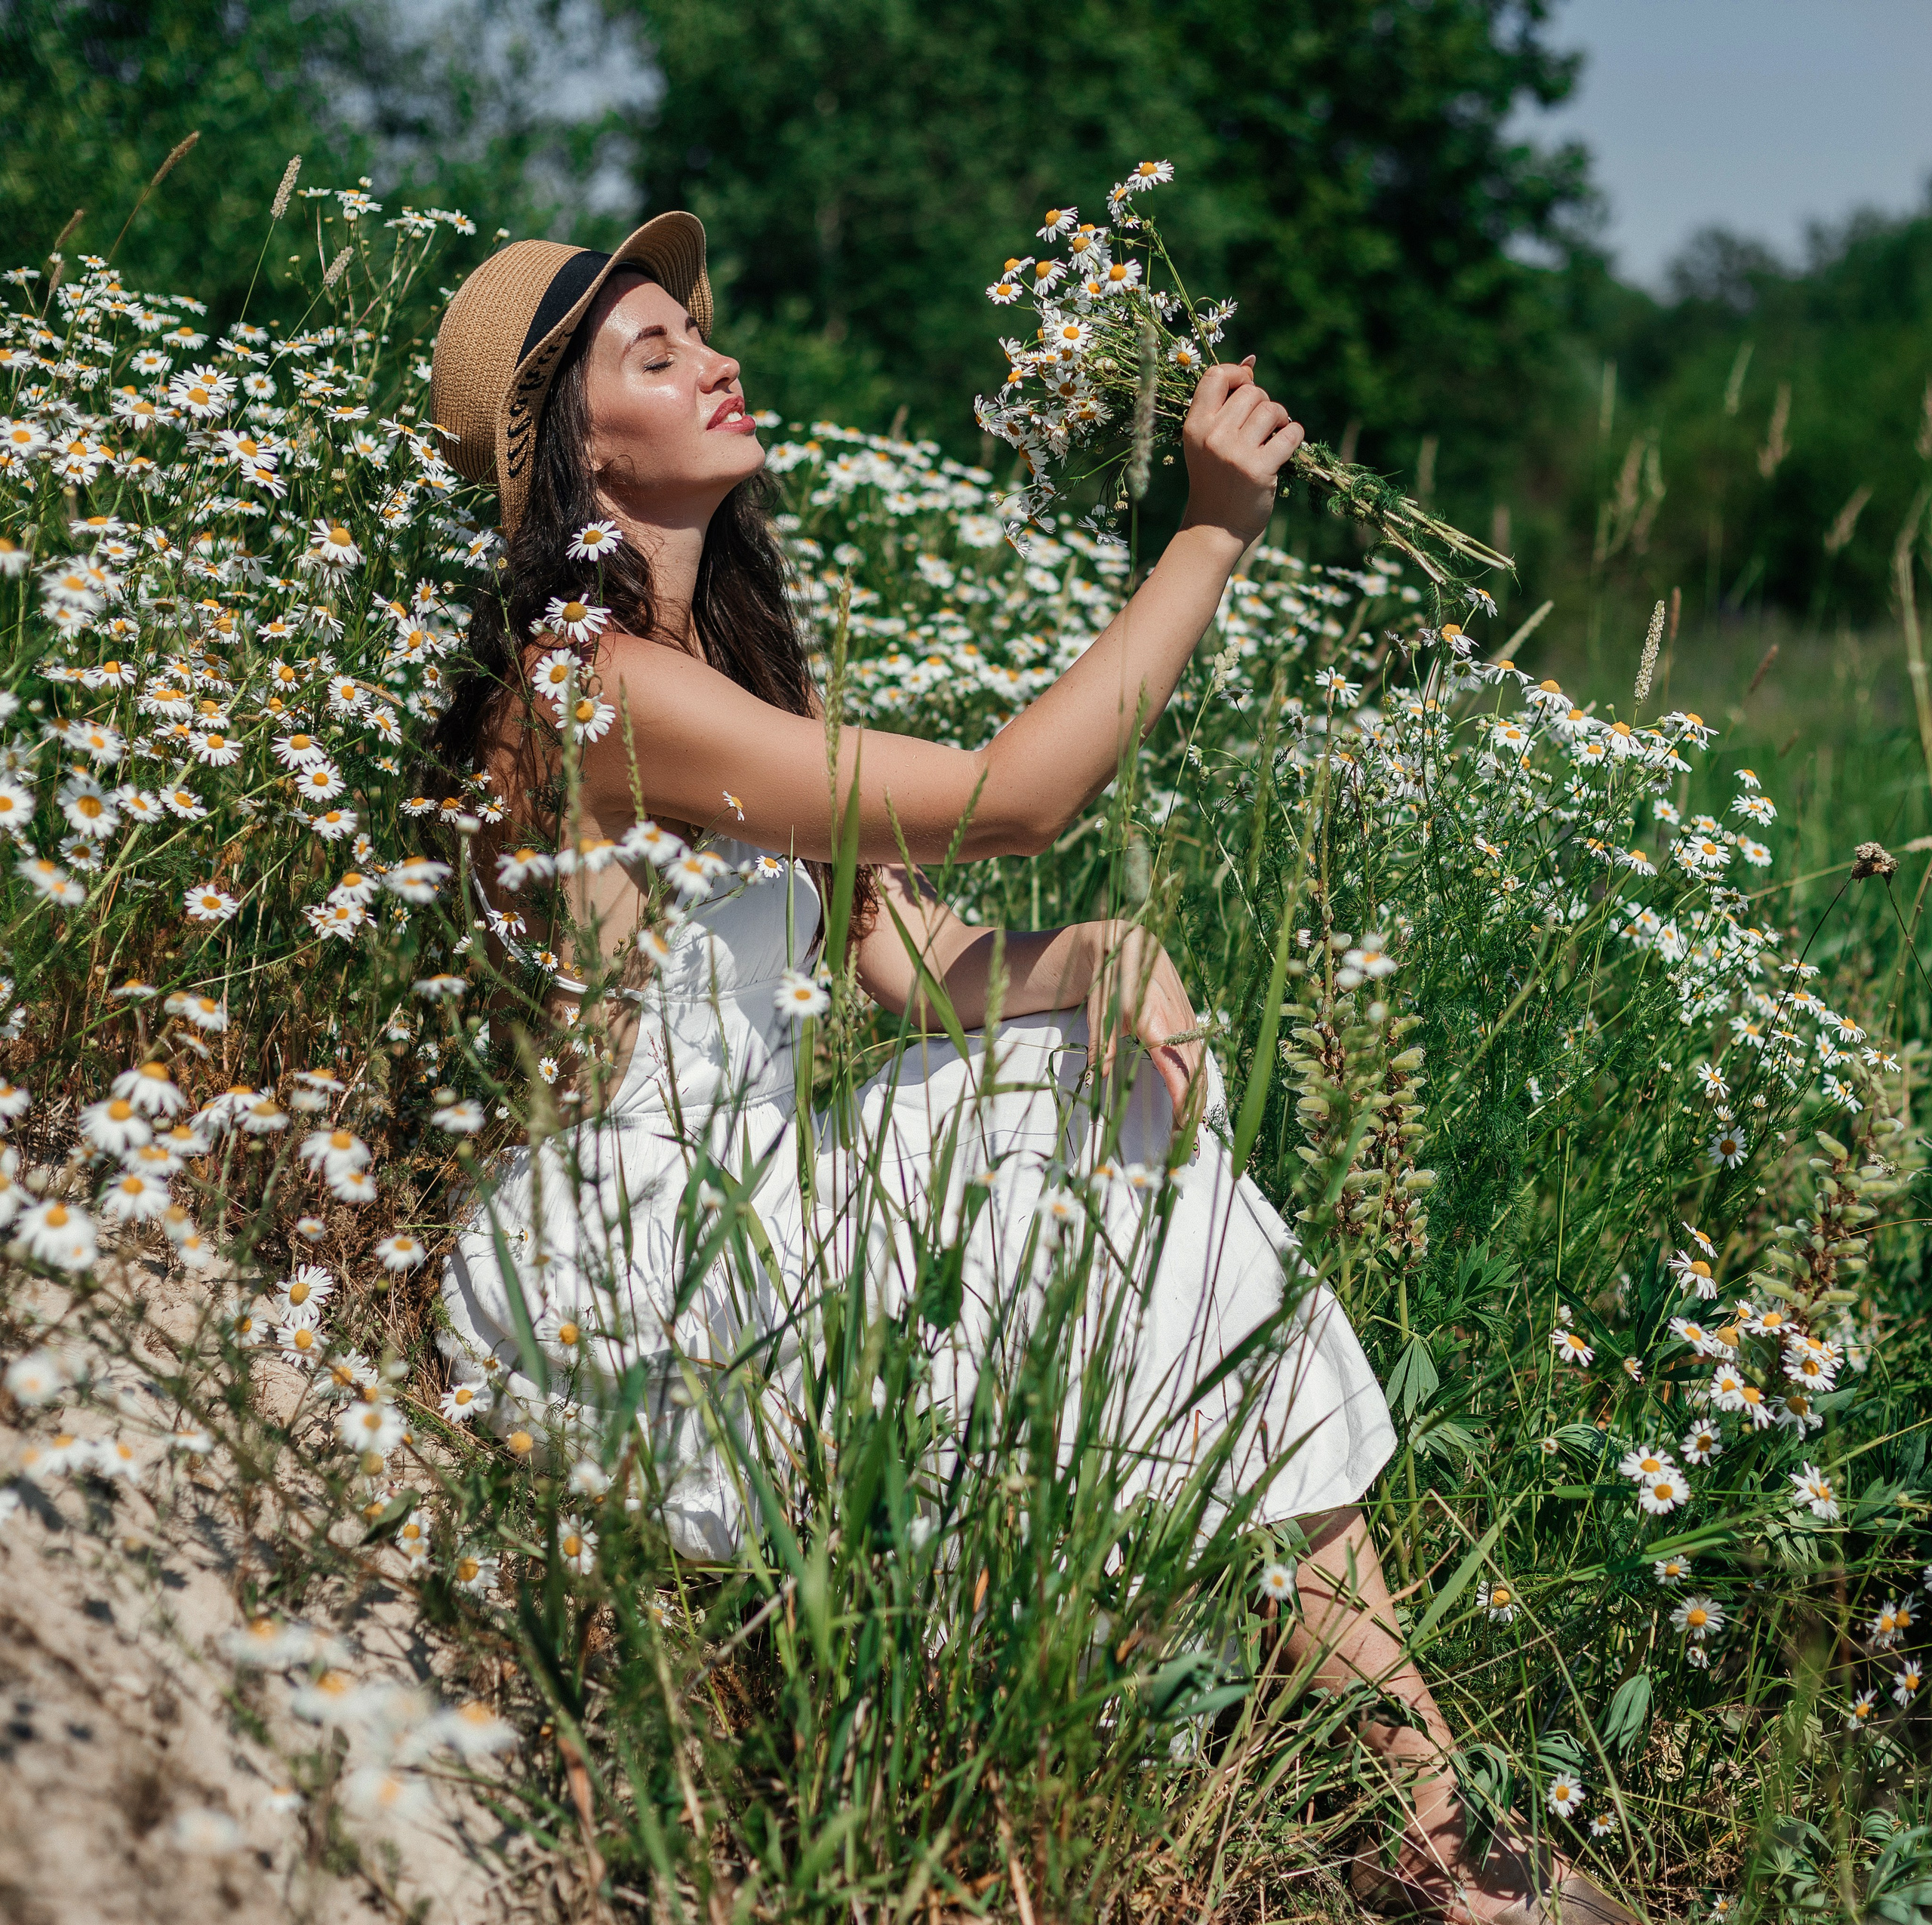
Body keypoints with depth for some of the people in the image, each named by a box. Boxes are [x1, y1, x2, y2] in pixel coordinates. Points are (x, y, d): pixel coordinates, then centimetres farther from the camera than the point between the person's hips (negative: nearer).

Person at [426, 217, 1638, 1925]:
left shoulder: (728, 662, 14)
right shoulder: (591, 684, -17)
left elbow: (922, 966, 7)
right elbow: (1004, 801, -21)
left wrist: (1091, 971, -14)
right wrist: (1215, 530, -16)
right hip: (628, 1263, -8)